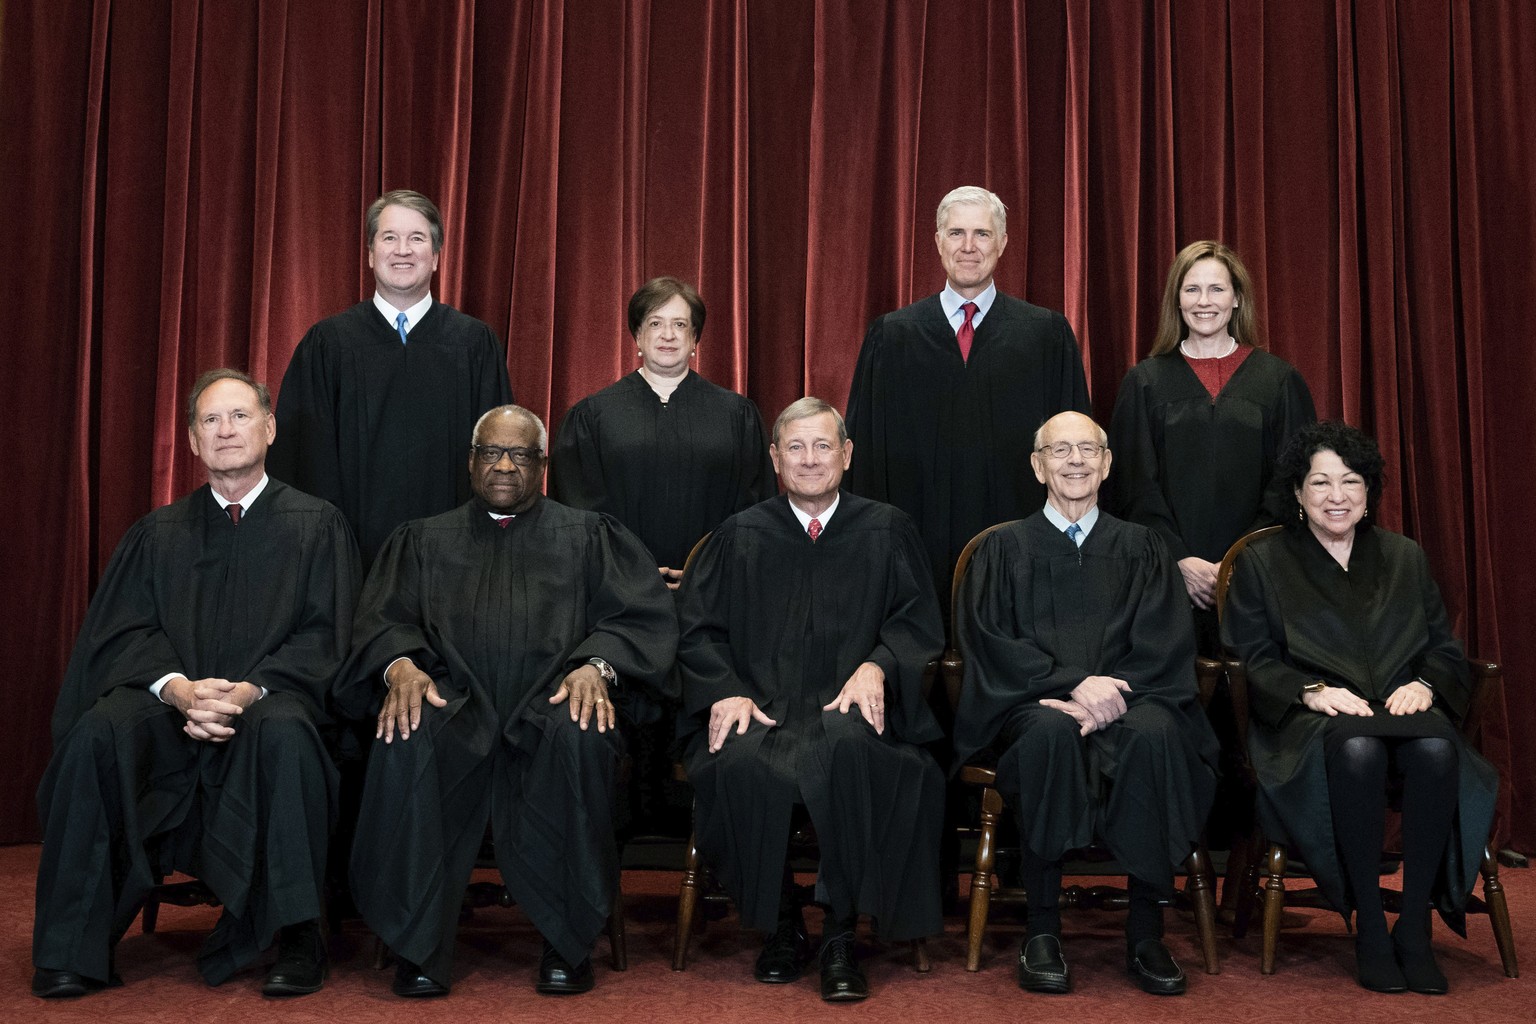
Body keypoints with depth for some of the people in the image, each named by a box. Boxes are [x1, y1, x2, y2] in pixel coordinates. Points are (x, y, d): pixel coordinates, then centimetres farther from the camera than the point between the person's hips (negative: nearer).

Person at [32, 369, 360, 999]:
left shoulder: (316, 526, 11)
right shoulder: (157, 534, 18)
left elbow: (323, 634, 1)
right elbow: (126, 631, 6)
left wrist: (251, 689, -17)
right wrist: (176, 687, -16)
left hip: (269, 702, -2)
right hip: (168, 704, 3)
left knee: (284, 733, -37)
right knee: (99, 731, -29)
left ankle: (294, 938, -27)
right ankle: (75, 948, -21)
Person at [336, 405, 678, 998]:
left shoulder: (587, 536, 20)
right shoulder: (424, 540, 25)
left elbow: (642, 615, 6)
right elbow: (384, 619, 11)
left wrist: (596, 665, -15)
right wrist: (400, 665, -13)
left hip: (551, 704, -1)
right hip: (455, 705, 1)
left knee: (578, 736, -36)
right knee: (406, 739, -33)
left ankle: (566, 941, -23)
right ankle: (419, 946, -23)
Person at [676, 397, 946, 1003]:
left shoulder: (886, 531, 15)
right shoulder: (740, 537, 17)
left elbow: (919, 621, 10)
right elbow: (699, 631, 12)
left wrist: (876, 665, -11)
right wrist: (727, 692, -7)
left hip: (849, 706, -1)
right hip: (760, 708, 1)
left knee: (851, 749, -38)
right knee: (741, 766, -34)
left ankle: (840, 936, -23)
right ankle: (780, 927, -10)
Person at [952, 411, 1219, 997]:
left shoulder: (1139, 548, 17)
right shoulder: (1005, 549, 14)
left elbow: (1165, 645, 5)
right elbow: (988, 642, 0)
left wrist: (1109, 693, -15)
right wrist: (1073, 683, -15)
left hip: (1123, 700, 1)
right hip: (1032, 704, -1)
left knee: (1155, 734, -33)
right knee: (1050, 732, -36)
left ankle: (1145, 931, -25)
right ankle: (1042, 930, -28)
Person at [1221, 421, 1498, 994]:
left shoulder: (1406, 558, 22)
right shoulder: (1262, 563, 12)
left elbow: (1446, 650, 17)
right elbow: (1252, 661, 2)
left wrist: (1424, 685, -6)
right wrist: (1314, 691, -15)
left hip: (1403, 708, 3)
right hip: (1309, 722, -3)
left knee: (1438, 749, -34)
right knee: (1358, 749, -39)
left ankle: (1415, 927, -23)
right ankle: (1368, 929, -26)